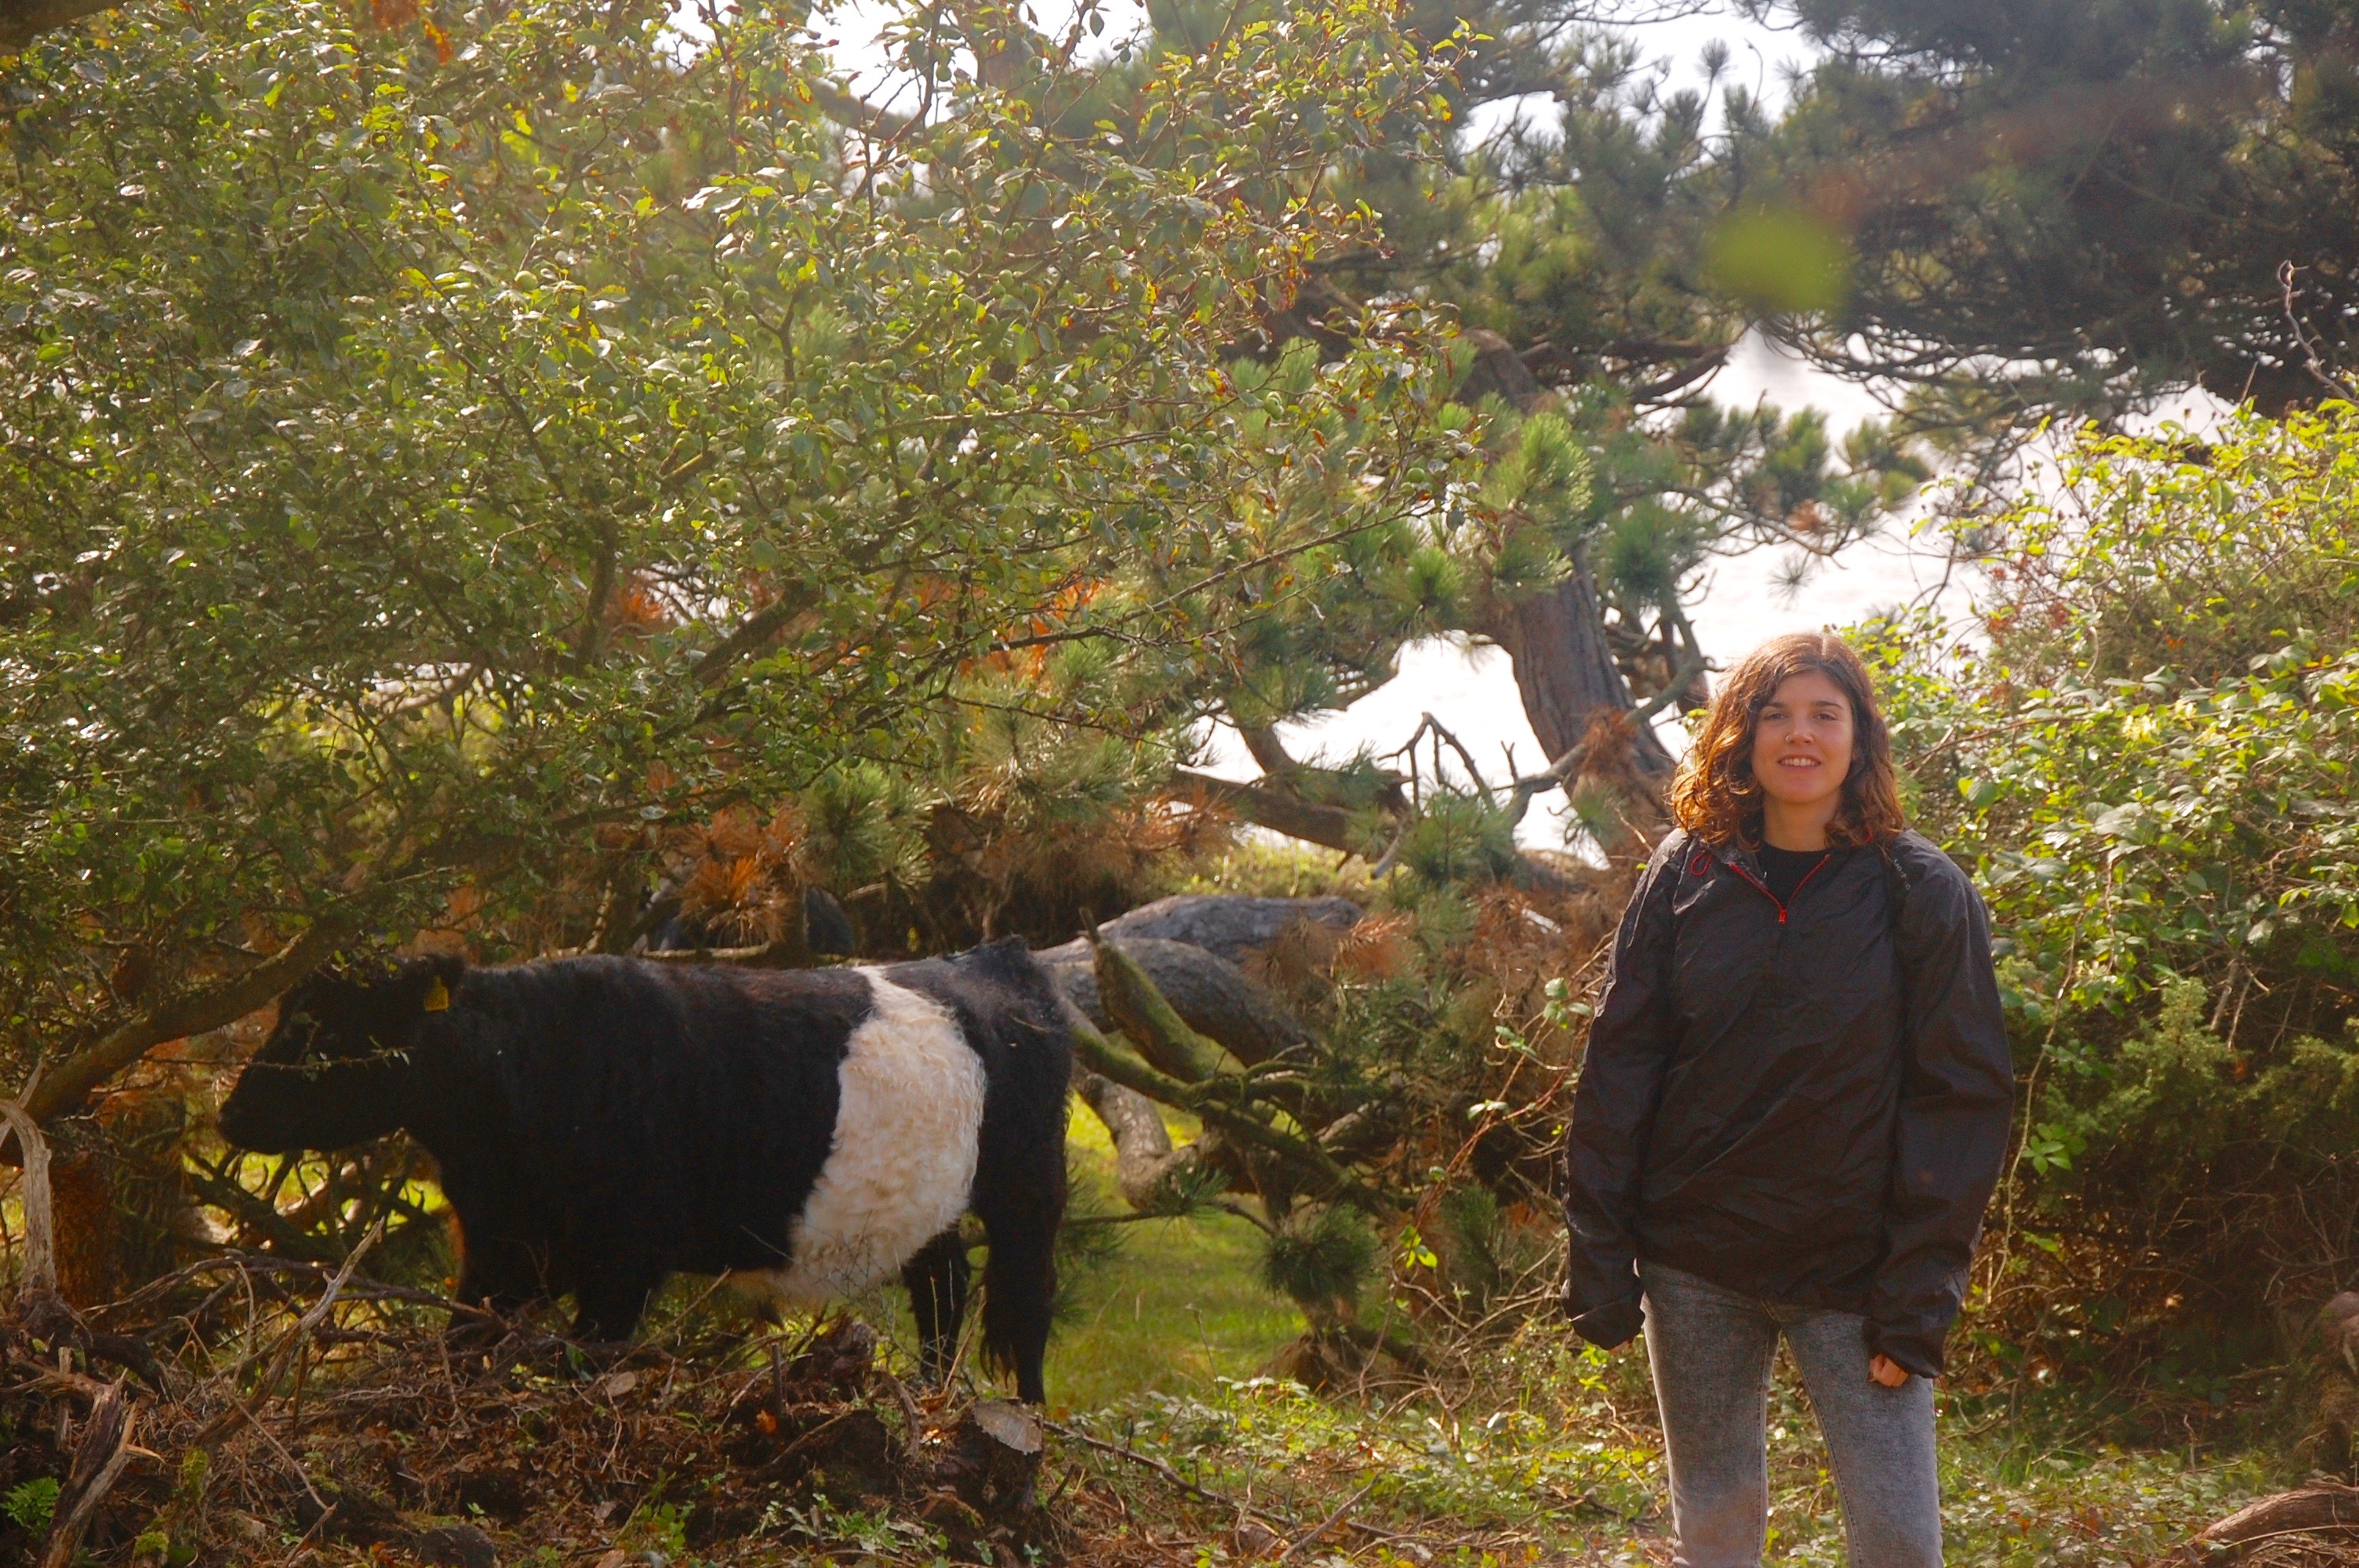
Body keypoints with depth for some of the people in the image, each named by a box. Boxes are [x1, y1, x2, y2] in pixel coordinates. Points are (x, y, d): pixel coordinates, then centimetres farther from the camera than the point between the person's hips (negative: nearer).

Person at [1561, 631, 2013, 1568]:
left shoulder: (1921, 892, -4)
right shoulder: (1687, 874, 3)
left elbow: (1962, 1100, -5)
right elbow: (1618, 1068, 4)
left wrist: (1918, 1294, -10)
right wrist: (1599, 1261, -2)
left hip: (1853, 1277, -2)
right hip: (1695, 1268, 2)